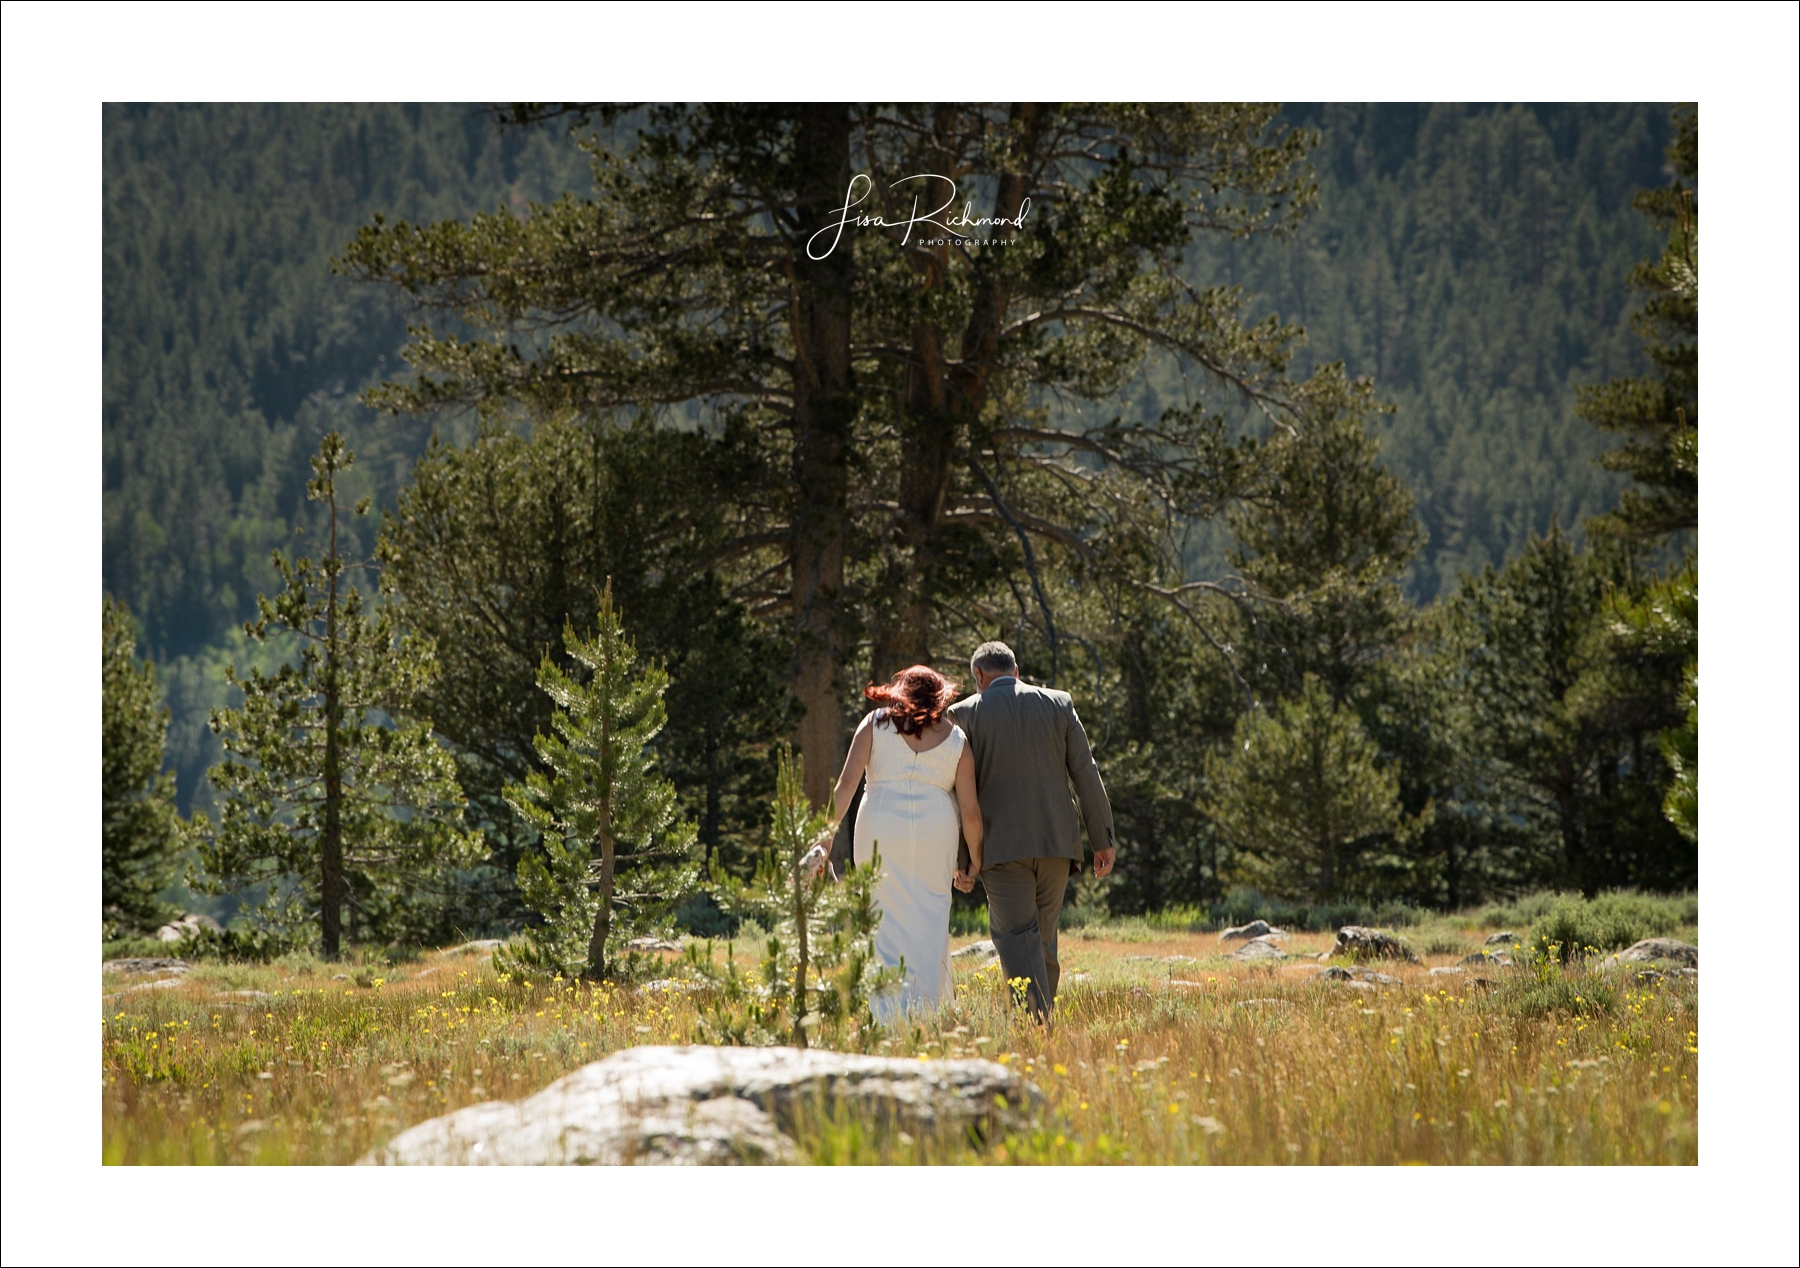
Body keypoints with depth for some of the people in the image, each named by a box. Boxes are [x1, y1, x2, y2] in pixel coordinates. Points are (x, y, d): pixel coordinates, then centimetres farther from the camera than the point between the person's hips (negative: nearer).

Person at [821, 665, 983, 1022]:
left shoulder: (875, 723, 8)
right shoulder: (955, 737, 10)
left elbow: (847, 783, -3)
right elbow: (970, 809, 6)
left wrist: (828, 833, -3)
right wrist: (974, 858, 18)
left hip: (880, 830, 0)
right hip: (934, 832, 0)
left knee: (883, 924, 3)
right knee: (928, 925, 7)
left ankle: (887, 1016, -6)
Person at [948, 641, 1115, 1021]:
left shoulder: (966, 713, 0)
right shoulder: (1058, 704, 7)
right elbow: (1086, 775, 5)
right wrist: (1103, 838, 9)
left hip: (1001, 845, -3)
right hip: (1056, 840, 3)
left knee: (1017, 940, -5)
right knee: (1043, 938, 14)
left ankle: (1039, 1026, -18)